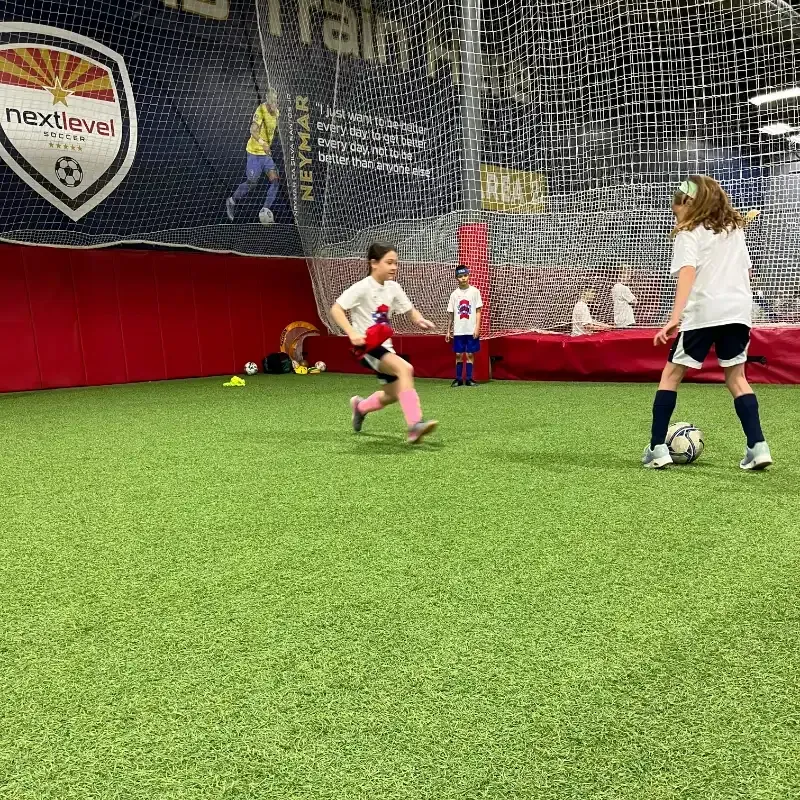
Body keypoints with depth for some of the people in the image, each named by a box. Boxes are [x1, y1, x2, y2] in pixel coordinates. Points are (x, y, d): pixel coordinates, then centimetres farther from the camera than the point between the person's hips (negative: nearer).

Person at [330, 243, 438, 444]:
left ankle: (360, 406, 42)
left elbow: (410, 310, 13)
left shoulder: (393, 287, 5)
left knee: (393, 394, 13)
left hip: (384, 346, 8)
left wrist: (419, 320, -11)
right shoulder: (362, 287, -14)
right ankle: (415, 425, -36)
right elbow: (336, 309, -19)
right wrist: (352, 334, -32)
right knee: (404, 368, -31)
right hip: (367, 346, -8)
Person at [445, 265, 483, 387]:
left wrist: (477, 327, -9)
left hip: (471, 330, -2)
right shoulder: (454, 294, 6)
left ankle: (469, 379, 8)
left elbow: (478, 311, -1)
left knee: (470, 354, 1)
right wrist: (448, 330, 8)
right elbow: (450, 314, 10)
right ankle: (458, 379, 11)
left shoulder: (474, 291, 0)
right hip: (458, 331, 2)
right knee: (459, 354, 4)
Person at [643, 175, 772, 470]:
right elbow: (746, 270, 23)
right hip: (738, 310, 6)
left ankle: (657, 449, 2)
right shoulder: (735, 228, 21)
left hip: (702, 313, -5)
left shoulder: (689, 233, 1)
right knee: (736, 377, 15)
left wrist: (674, 318, -24)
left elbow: (688, 273, -14)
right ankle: (757, 447, 3)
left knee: (671, 374, 5)